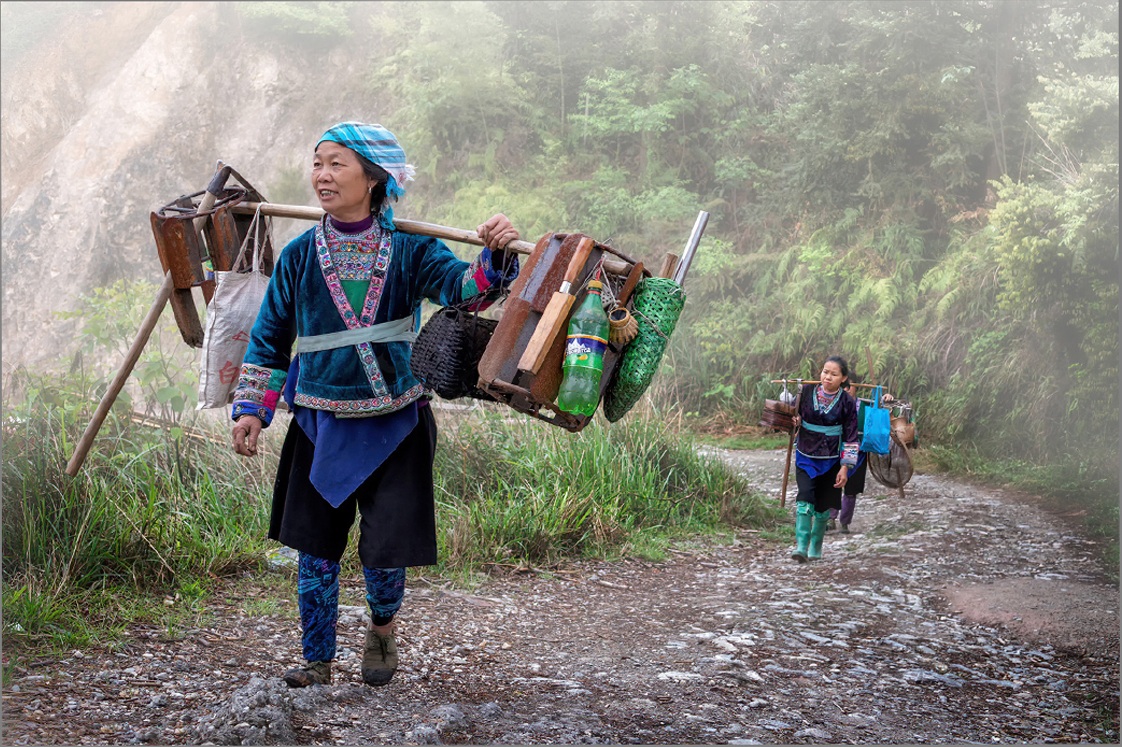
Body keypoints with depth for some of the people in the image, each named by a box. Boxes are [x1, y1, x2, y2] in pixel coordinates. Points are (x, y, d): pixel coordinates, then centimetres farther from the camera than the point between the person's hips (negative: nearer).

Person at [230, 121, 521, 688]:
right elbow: (269, 338, 9)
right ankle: (317, 662, 24)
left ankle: (382, 628, 32)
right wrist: (251, 410, 3)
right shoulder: (299, 256, 3)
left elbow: (466, 289, -18)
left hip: (395, 422, -2)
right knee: (315, 547, 5)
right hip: (321, 423, 2)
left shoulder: (409, 249, -3)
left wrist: (495, 256, -38)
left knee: (386, 547, -1)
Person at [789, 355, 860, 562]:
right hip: (805, 457, 0)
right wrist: (794, 420, -12)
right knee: (805, 499, -16)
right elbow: (795, 415, 13)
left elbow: (851, 437, -4)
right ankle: (801, 547, -19)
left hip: (831, 460, 0)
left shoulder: (847, 403, -8)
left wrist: (845, 467, -7)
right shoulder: (807, 391, -5)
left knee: (823, 505, 8)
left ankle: (816, 548, 25)